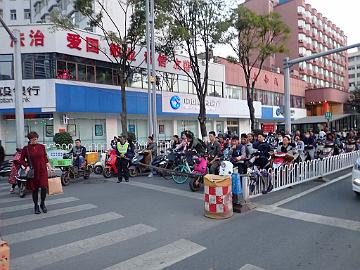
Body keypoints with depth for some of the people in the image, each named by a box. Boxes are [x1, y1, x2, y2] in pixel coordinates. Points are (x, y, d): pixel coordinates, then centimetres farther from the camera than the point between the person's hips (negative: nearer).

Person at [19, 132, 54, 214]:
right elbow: (21, 160, 3)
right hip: (33, 171, -1)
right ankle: (36, 206, 25)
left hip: (42, 170, 1)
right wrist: (27, 166, -12)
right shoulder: (26, 148, -3)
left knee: (44, 187, -6)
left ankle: (42, 204, 17)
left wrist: (49, 167, 3)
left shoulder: (42, 147, 3)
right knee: (35, 189, 8)